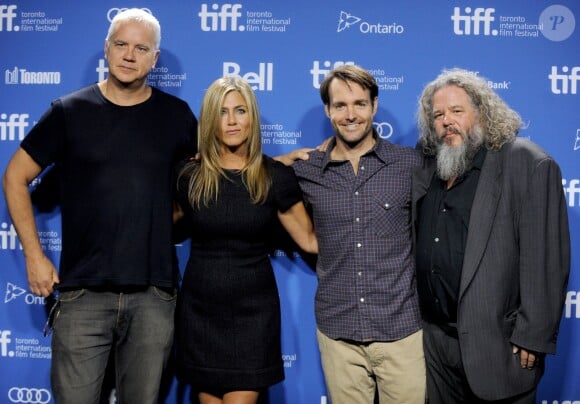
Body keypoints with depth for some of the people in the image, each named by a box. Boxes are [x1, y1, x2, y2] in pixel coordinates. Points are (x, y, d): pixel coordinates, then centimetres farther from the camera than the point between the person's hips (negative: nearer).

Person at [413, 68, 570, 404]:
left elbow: (545, 259, -15)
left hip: (496, 345, -6)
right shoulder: (427, 168, 9)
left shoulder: (529, 164, -10)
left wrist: (532, 336, -16)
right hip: (433, 339, 6)